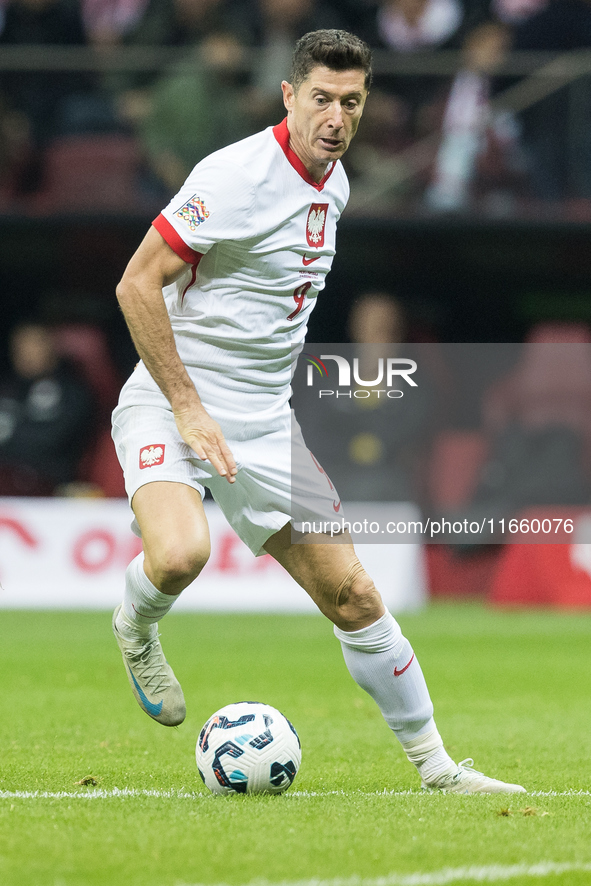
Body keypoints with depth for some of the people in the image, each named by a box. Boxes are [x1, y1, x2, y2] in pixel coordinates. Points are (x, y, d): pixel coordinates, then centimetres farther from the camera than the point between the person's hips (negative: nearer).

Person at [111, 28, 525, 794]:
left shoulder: (335, 185, 9)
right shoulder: (236, 175, -17)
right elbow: (136, 285, -17)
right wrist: (188, 409, -19)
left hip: (266, 423, 7)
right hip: (170, 405, -7)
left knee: (352, 596, 4)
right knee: (179, 554, -34)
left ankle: (434, 765, 16)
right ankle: (136, 629, 2)